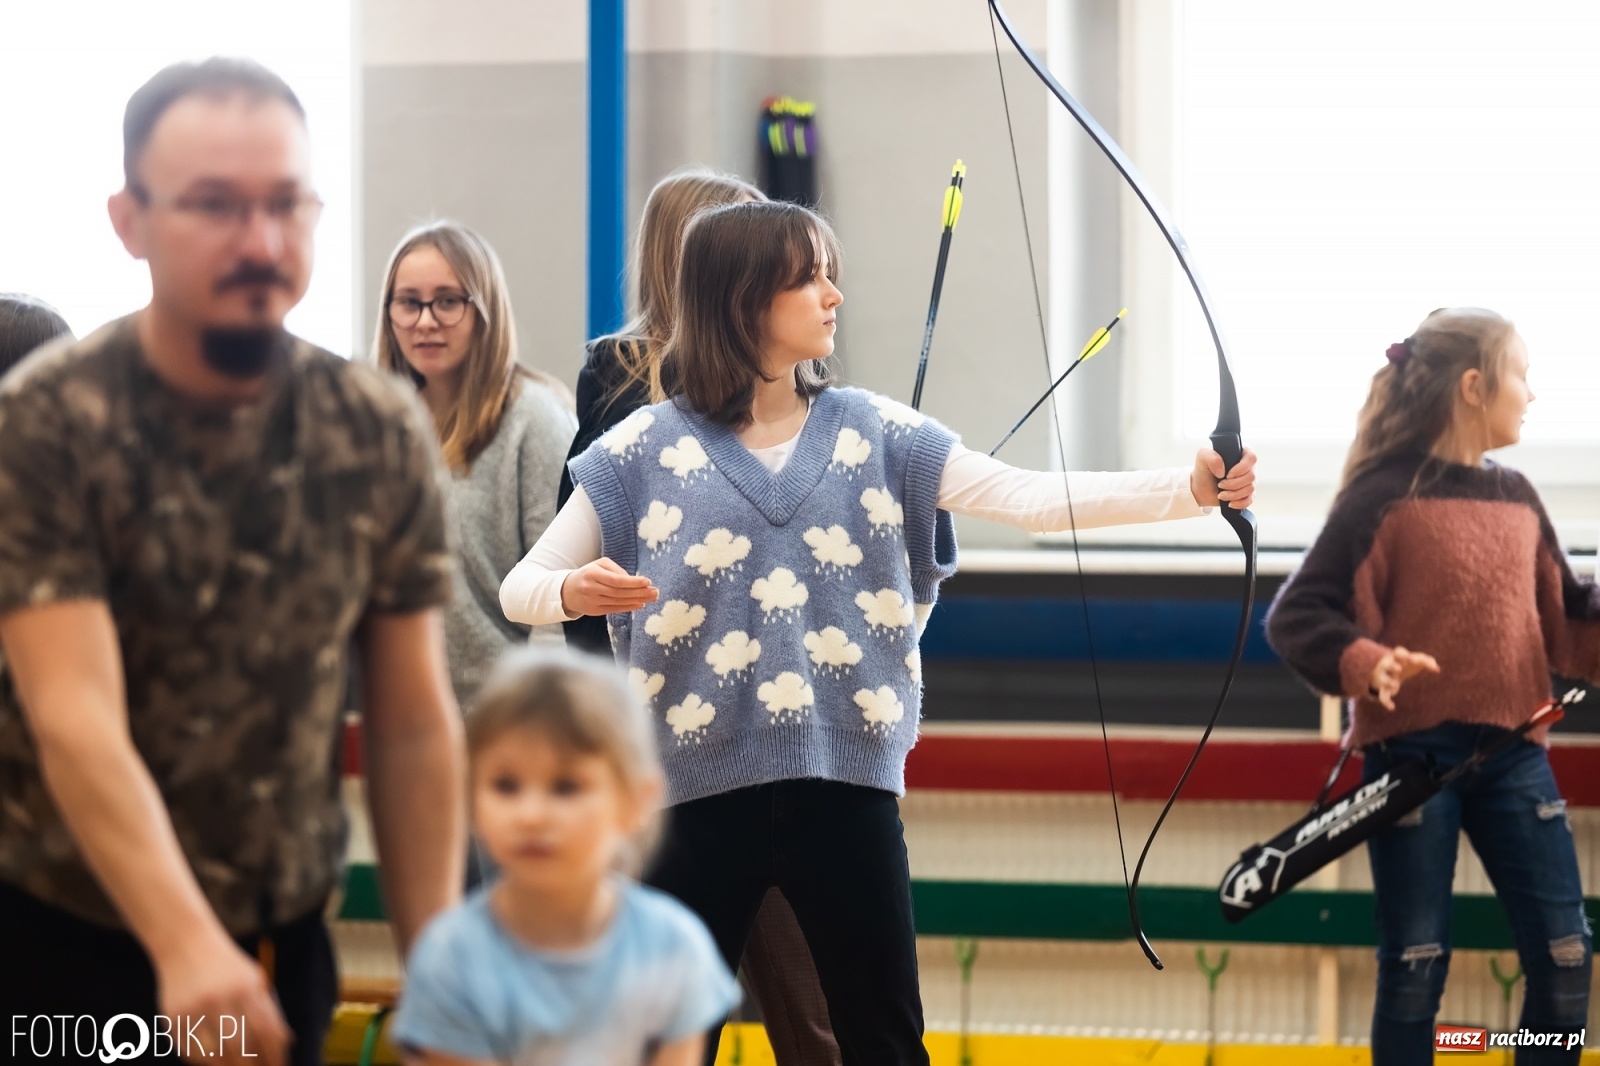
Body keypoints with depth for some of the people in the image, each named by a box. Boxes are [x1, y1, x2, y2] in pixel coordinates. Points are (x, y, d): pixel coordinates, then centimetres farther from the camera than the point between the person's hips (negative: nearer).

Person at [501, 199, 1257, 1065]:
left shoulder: (874, 433, 4)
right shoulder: (646, 450, -1)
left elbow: (1032, 498, -5)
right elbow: (520, 588, 0)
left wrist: (1188, 490, -18)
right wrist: (576, 591, -24)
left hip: (848, 786, 2)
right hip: (698, 793, -2)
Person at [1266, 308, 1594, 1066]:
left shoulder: (1517, 500, 11)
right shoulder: (1385, 496, -8)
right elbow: (1297, 617, -11)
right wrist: (1363, 663, -29)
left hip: (1511, 751, 6)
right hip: (1412, 752, -6)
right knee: (1416, 965, 0)